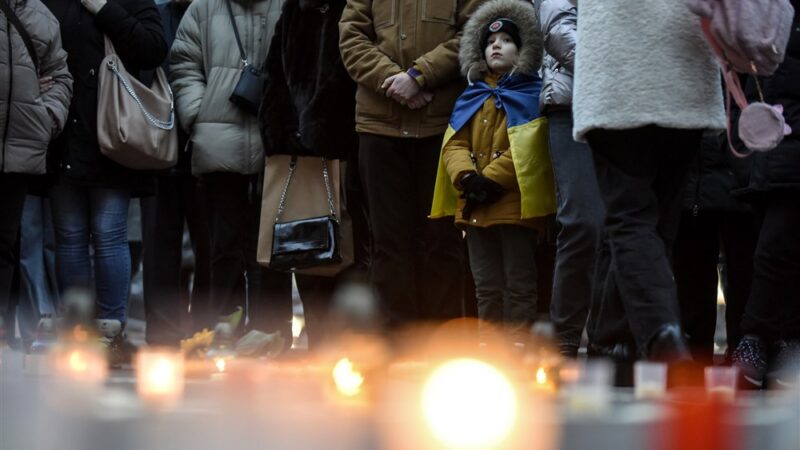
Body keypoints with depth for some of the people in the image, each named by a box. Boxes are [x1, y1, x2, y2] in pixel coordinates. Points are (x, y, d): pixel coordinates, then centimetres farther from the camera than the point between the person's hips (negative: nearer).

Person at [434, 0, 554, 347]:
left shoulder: (531, 95, -1)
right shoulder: (471, 98, 17)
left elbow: (527, 146, -13)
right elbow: (454, 144, 8)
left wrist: (492, 180, -17)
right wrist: (466, 177, -11)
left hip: (515, 202, -6)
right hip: (475, 205, 6)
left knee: (518, 280, -3)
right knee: (486, 283, 10)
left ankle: (518, 340, -1)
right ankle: (489, 340, 15)